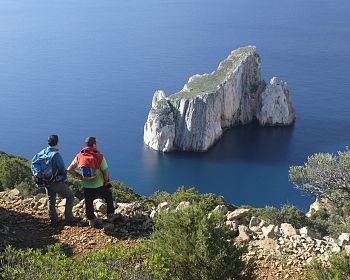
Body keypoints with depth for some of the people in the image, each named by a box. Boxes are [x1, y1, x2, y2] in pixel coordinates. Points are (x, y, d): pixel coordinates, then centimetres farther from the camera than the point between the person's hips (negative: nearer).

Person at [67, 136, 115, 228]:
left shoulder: (79, 156, -3)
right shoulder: (100, 157, -14)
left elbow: (70, 169, -3)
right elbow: (106, 172, -15)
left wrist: (79, 176, 4)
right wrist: (106, 182, 4)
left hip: (86, 186, 2)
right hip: (99, 186, -2)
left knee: (88, 203, 17)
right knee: (108, 196, 23)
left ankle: (91, 220, 27)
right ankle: (110, 215, 28)